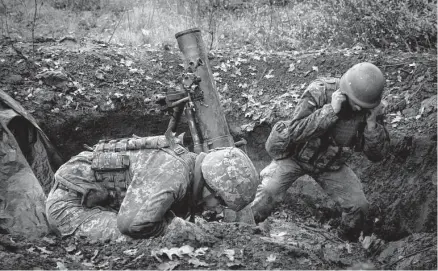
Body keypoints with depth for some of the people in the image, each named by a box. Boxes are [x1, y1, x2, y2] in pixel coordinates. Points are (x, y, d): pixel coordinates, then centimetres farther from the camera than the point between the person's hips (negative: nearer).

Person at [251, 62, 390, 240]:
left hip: (331, 165, 4)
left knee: (358, 206, -5)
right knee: (267, 193, -22)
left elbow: (377, 155, -17)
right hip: (295, 156, -3)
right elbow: (295, 133, -37)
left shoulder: (372, 108, -18)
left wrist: (372, 122, -33)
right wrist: (330, 110, -44)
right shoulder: (319, 92, -29)